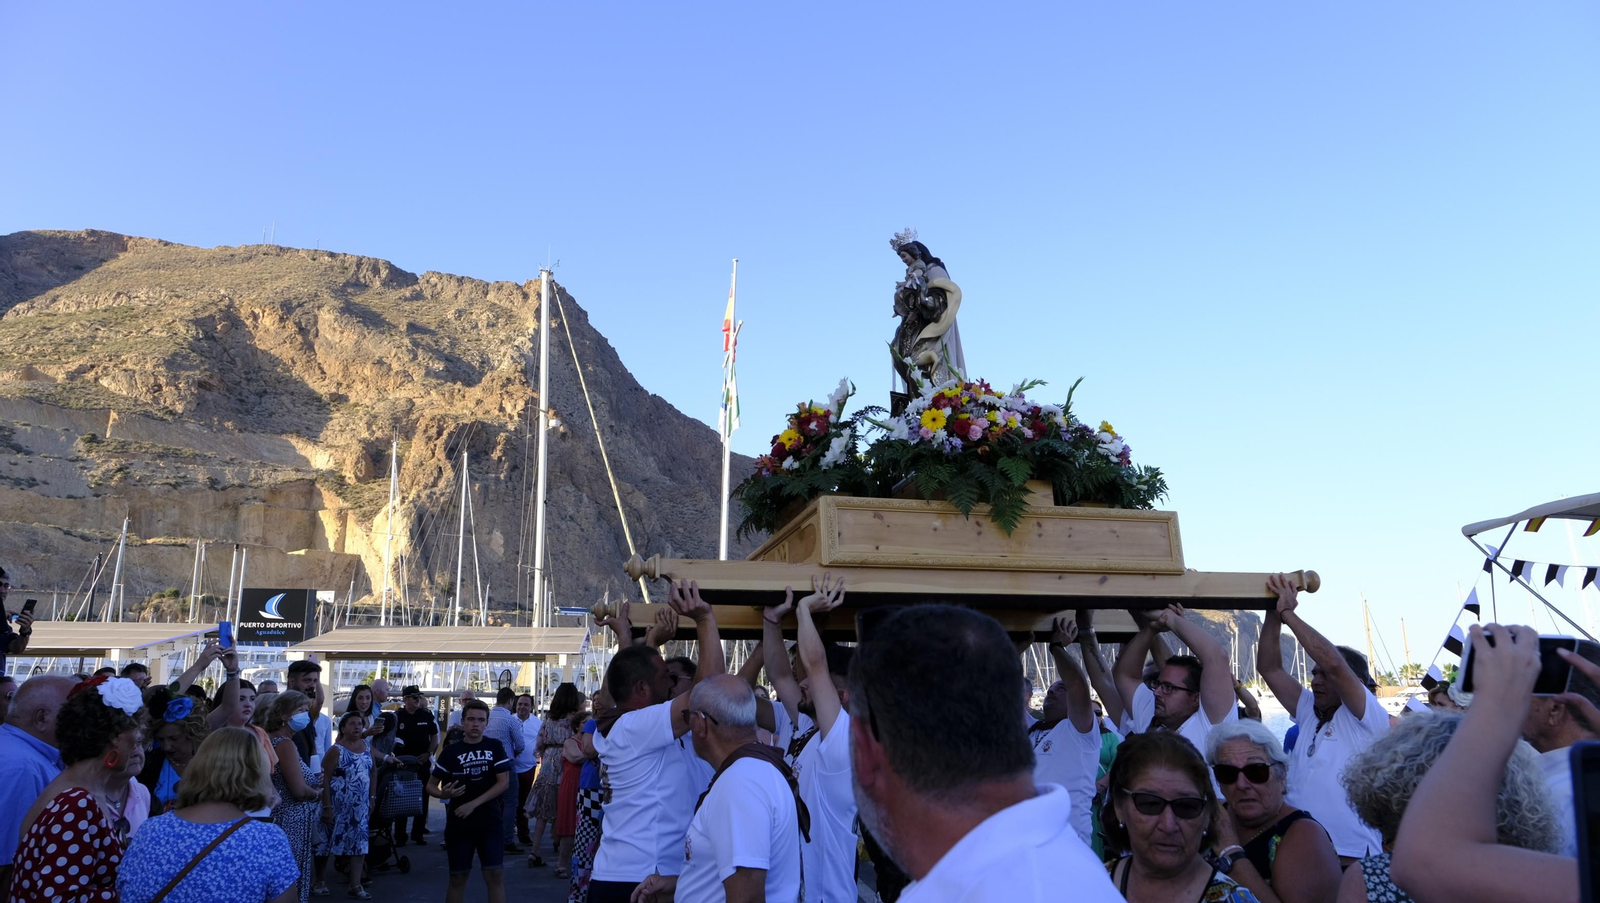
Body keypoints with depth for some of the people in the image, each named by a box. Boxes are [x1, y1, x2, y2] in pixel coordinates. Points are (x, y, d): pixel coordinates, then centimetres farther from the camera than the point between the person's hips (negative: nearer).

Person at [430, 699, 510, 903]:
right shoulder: (451, 751, 0)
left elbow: (503, 782, -7)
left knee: (494, 874, -4)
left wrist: (473, 804, -14)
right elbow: (431, 785, 5)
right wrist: (443, 793, -19)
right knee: (458, 877, 8)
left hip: (490, 821, -1)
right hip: (459, 823, 1)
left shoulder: (495, 747, 0)